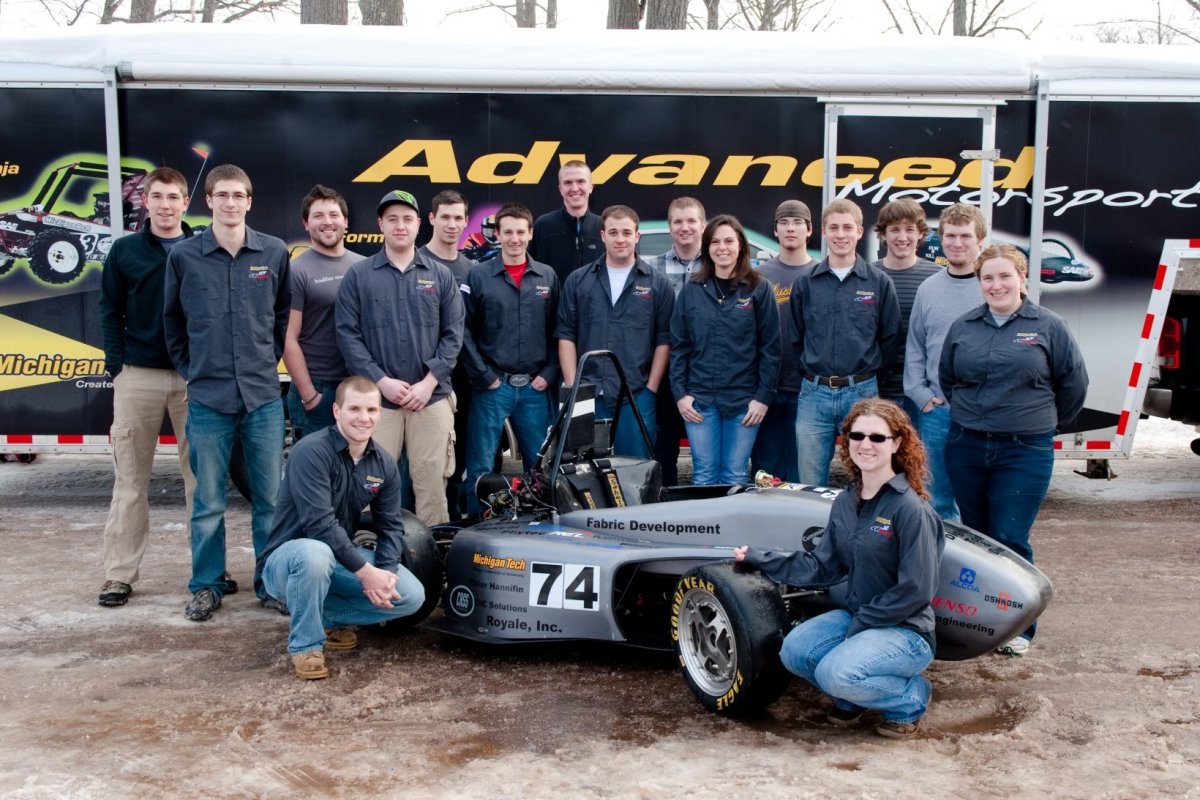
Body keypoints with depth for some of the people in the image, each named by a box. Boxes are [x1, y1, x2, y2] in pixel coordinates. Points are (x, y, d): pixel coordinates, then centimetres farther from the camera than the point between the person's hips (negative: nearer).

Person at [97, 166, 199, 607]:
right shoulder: (124, 251, 5)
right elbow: (110, 312, 5)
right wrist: (116, 367, -4)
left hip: (195, 375, 0)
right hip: (138, 376, 0)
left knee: (200, 474, 6)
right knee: (130, 477, 4)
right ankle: (120, 573, 11)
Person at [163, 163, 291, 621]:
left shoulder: (275, 253, 4)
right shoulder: (183, 256, 3)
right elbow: (172, 321, 13)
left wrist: (270, 359, 10)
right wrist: (190, 369, 8)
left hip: (264, 394, 1)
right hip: (207, 396, 0)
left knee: (270, 497, 6)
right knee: (208, 501, 6)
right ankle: (207, 585, 19)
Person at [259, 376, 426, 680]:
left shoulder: (384, 464, 1)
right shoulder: (311, 452, -21)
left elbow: (391, 525, 1)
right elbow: (320, 524, -28)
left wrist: (386, 572, -18)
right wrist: (366, 571, -28)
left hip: (341, 558, 6)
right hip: (287, 558, -6)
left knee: (411, 596, -12)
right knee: (314, 553, -41)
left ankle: (333, 617, 10)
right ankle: (305, 644, -16)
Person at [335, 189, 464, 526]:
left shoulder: (440, 276, 10)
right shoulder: (358, 276, 6)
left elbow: (453, 334, 5)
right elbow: (348, 334, 0)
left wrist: (428, 383, -6)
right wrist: (382, 381, -10)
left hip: (432, 398, 1)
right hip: (377, 397, -1)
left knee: (432, 483, 2)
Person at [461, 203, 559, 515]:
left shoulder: (547, 277, 8)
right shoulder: (479, 275, 0)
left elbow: (558, 331, 9)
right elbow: (464, 331, -3)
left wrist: (549, 374, 0)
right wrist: (484, 375, -7)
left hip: (535, 387, 3)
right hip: (492, 386, -2)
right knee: (481, 466, 0)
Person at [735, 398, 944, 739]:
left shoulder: (911, 509, -17)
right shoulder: (845, 502, 4)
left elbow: (915, 591, -18)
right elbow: (822, 567, 6)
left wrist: (859, 626, -16)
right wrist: (760, 558, 2)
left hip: (905, 631, -6)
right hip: (856, 617, 7)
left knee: (835, 673, -28)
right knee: (793, 651, -16)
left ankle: (911, 698, 1)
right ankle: (853, 696, 12)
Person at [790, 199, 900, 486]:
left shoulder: (879, 283, 2)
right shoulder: (805, 282, 5)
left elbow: (890, 337, 6)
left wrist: (868, 371, 5)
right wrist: (810, 369, 7)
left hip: (862, 392, -1)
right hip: (814, 394, 1)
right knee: (810, 486, 6)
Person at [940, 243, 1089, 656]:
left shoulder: (1048, 326, -1)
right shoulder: (963, 327, 8)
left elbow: (1074, 382, 7)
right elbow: (945, 379, 21)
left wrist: (1047, 422, 13)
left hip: (1025, 452, -3)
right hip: (966, 448, 4)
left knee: (1010, 541, -6)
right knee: (976, 539, 11)